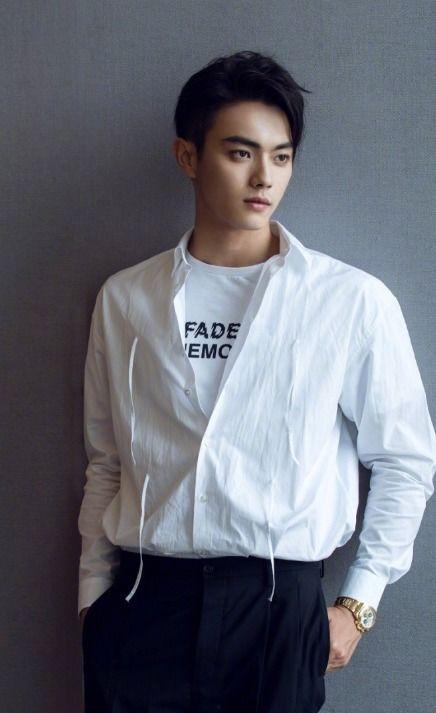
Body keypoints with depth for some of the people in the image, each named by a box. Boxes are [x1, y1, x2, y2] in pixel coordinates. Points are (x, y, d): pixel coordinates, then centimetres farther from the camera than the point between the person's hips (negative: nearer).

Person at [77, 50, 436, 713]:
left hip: (280, 607, -1)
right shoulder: (125, 299, 5)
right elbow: (107, 463, 11)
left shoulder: (354, 301, -4)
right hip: (141, 604, 2)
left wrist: (358, 603, 1)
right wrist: (94, 592, 7)